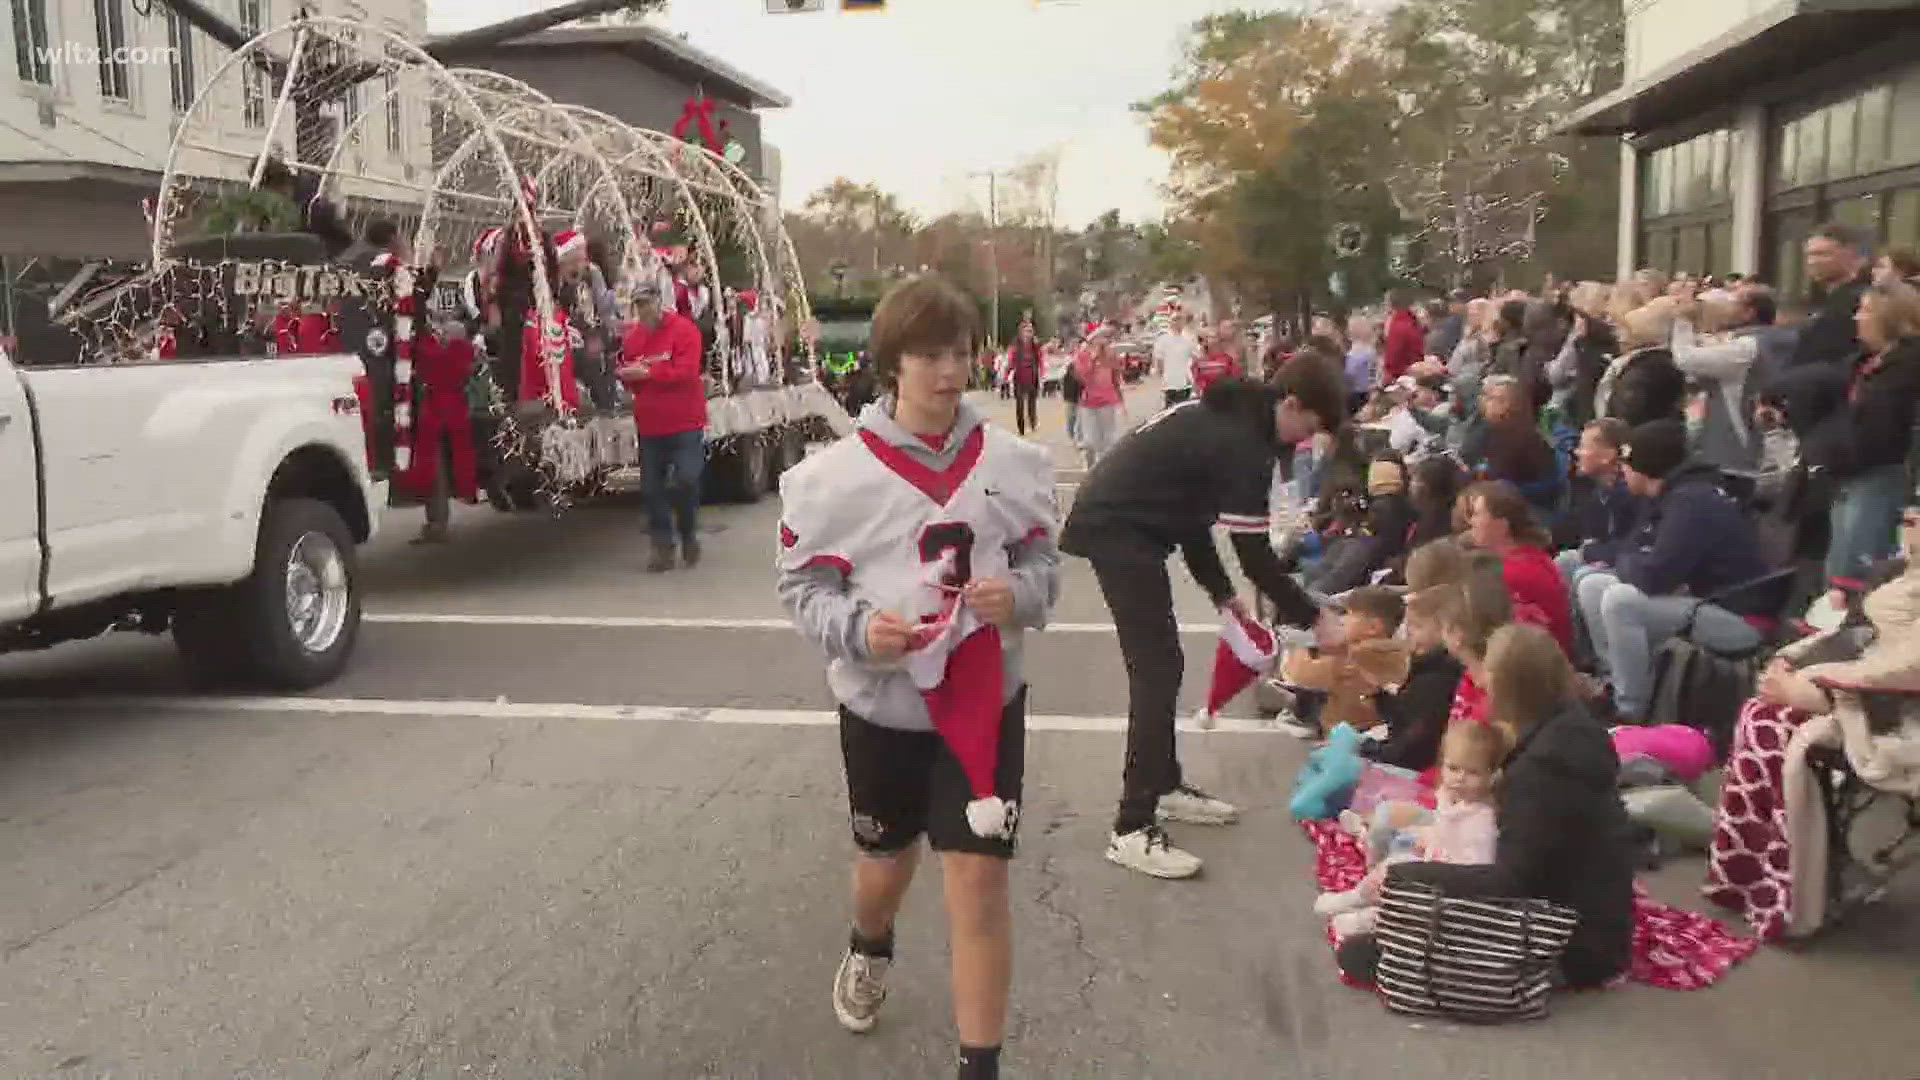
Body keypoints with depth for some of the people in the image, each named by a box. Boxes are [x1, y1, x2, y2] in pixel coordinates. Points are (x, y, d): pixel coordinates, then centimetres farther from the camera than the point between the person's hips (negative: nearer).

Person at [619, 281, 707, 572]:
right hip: (650, 425, 5)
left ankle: (688, 535, 17)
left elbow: (685, 371, -18)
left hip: (685, 422, -5)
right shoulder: (632, 336, 8)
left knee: (687, 480, -7)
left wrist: (647, 372, -19)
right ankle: (663, 548, 15)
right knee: (652, 488, 5)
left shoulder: (683, 329, -9)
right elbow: (628, 375, 13)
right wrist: (626, 374, -10)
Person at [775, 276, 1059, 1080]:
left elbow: (1043, 563, 4)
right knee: (885, 861, 22)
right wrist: (858, 628, -24)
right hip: (882, 702, 0)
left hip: (984, 698, 0)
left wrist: (1019, 595, -18)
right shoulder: (837, 474, -13)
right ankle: (869, 951, 58)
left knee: (978, 882, -3)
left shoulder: (1012, 463, -7)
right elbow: (802, 585, -6)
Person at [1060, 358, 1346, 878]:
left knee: (1161, 662, 18)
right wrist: (1312, 618, -4)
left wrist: (1222, 592, 15)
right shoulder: (1243, 445, -18)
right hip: (1116, 529, -11)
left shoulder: (1228, 415, 13)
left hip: (1116, 518, 11)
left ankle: (1164, 784, 32)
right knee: (1158, 668, -12)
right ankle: (1132, 829, -11)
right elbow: (1255, 553, -15)